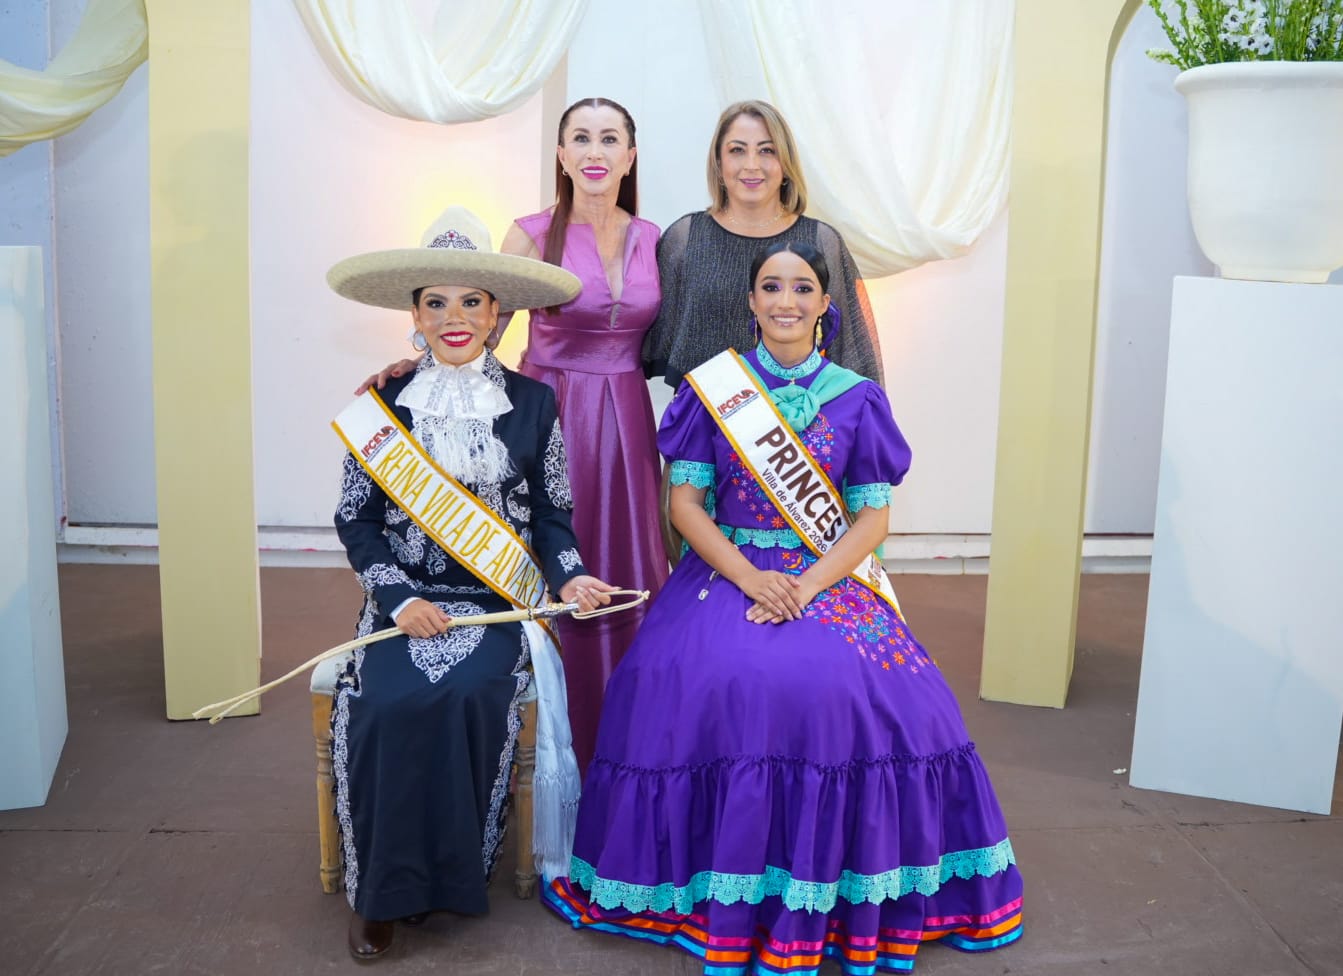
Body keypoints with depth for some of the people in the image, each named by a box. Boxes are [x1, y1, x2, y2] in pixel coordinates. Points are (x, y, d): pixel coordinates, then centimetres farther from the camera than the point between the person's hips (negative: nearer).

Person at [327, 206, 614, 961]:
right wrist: (398, 597, -10)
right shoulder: (382, 404, 5)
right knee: (387, 704, -26)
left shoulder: (532, 403, 4)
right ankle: (382, 892, -7)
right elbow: (356, 519, 4)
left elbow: (553, 514, 9)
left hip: (499, 600, 0)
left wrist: (569, 575, -11)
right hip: (407, 600, 1)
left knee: (467, 698, -29)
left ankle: (453, 877, -7)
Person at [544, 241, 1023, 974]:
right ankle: (726, 898, -9)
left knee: (840, 687, -27)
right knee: (704, 680, -27)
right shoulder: (711, 387, 4)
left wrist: (807, 585, -16)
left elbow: (873, 517, 1)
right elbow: (685, 502, 0)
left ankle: (838, 902, -7)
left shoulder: (856, 398, 4)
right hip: (727, 571, 0)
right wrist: (749, 578, -15)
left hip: (828, 578, 0)